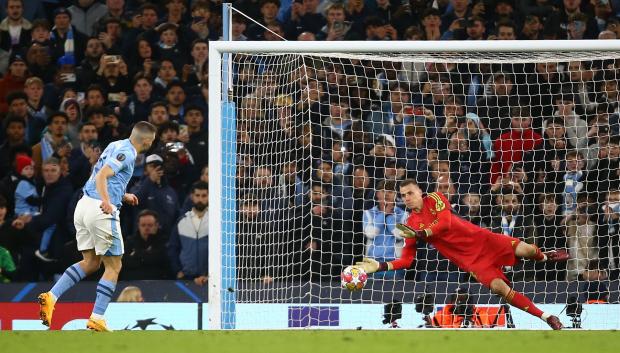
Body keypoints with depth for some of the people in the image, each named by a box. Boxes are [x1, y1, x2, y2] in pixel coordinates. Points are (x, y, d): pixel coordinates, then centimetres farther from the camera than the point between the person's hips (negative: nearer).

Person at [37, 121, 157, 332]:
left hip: (84, 204, 9)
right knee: (113, 267, 2)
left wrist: (123, 197, 36)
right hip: (101, 211, -9)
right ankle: (96, 319, -1)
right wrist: (107, 202, -37)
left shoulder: (116, 146, 17)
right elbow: (101, 176, -23)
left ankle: (51, 297, 1)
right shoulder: (126, 153, -10)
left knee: (90, 263, 16)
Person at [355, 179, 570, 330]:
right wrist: (380, 266, -11)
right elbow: (407, 260, 3)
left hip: (480, 239, -1)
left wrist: (420, 234, -27)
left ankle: (544, 257, 28)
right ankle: (546, 317, -10)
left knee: (525, 250, -13)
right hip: (468, 260, 1)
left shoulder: (434, 199, -1)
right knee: (499, 287, -20)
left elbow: (445, 222, -18)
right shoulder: (410, 225, 4)